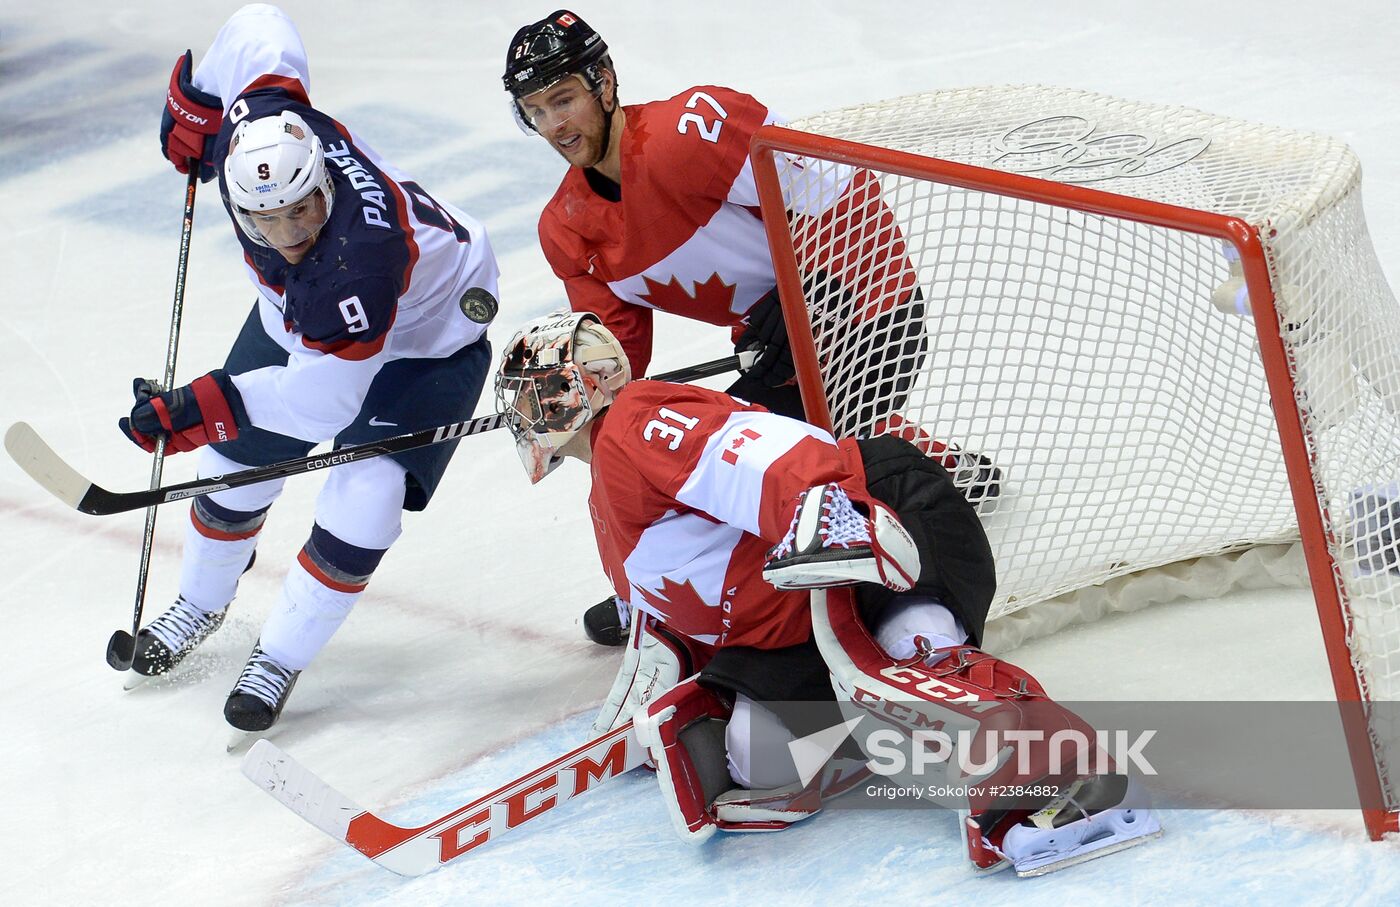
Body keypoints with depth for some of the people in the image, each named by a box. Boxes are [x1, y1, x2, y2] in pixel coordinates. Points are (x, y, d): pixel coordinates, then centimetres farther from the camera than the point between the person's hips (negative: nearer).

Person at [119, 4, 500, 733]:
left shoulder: (359, 261, -46)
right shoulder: (252, 123, -31)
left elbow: (322, 399, -38)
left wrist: (197, 409, -38)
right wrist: (191, 103, 0)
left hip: (425, 336, -7)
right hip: (295, 311, 7)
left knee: (363, 504, -19)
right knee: (235, 464, 10)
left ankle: (281, 657, 1)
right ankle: (202, 603, 38)